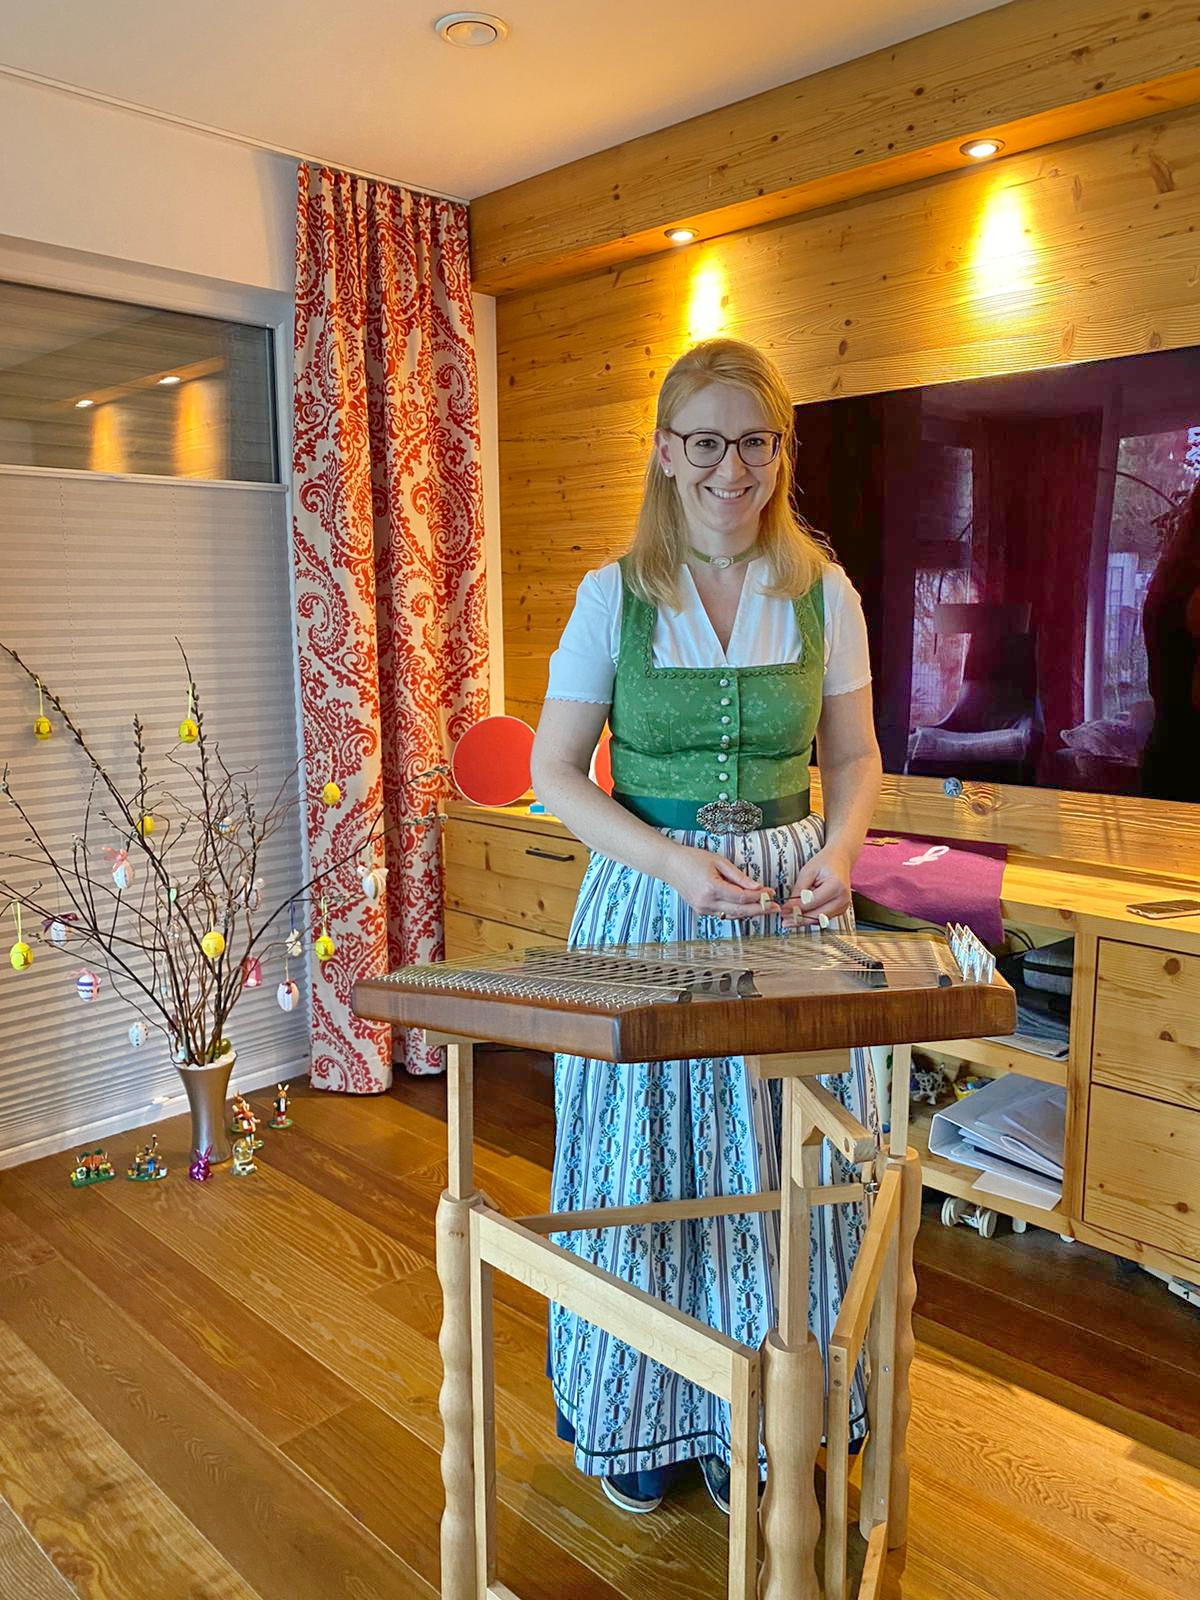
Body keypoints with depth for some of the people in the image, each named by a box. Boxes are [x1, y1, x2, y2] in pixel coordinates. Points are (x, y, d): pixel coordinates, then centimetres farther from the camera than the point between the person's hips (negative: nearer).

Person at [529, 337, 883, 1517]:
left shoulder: (825, 592, 1)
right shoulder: (613, 593, -4)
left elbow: (855, 759, 9)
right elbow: (555, 770, -4)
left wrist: (837, 852, -12)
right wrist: (673, 861, -17)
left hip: (790, 903, 2)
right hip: (647, 899, -1)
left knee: (780, 1163, 10)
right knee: (644, 1163, 10)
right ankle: (637, 1419, 35)